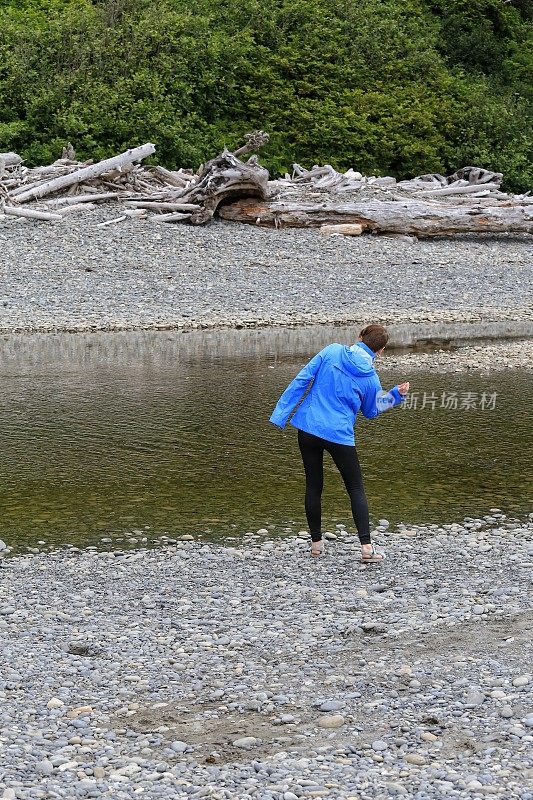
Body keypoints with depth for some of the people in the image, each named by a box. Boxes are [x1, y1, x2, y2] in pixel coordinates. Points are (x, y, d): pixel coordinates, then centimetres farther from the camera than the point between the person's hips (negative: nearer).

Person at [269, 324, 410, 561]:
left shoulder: (331, 352, -1)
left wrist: (281, 412, 0)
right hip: (339, 435, -2)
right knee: (356, 489, 9)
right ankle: (366, 546, -1)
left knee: (313, 486, 15)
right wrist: (396, 395, 21)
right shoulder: (370, 378, -2)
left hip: (308, 428, 2)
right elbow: (371, 411, 16)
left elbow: (301, 380, -3)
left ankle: (316, 542, 20)